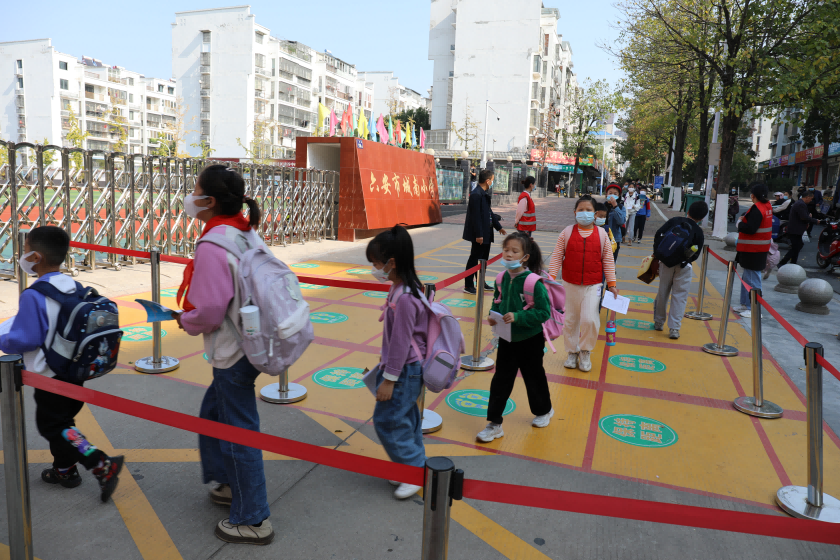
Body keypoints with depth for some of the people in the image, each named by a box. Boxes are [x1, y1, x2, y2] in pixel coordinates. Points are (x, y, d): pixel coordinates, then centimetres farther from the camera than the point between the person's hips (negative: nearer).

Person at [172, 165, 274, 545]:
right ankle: (233, 485, 43)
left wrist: (185, 321, -2)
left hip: (232, 353, -9)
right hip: (251, 340, 9)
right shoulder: (248, 234, 4)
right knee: (213, 413, 26)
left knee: (238, 433, 5)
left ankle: (253, 521, 22)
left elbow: (208, 312, -24)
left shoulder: (212, 246, -22)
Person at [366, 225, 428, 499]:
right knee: (406, 418, 18)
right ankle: (415, 466, 31)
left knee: (387, 419, -1)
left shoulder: (404, 298, -26)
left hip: (405, 370, -10)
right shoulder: (402, 289, 5)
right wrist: (386, 370, 21)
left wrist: (389, 380, -17)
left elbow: (401, 342, -23)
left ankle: (414, 468, 12)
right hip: (409, 368, 10)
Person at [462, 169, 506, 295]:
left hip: (486, 234, 10)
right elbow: (476, 216, -22)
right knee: (474, 259, -3)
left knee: (484, 259, 17)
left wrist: (498, 227, 24)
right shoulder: (476, 195, -19)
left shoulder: (484, 194, 12)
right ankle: (468, 286, 5)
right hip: (480, 235, -10)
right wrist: (478, 235, -24)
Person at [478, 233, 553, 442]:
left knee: (534, 378, 17)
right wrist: (493, 315, -9)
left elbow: (544, 312, -22)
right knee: (500, 381, 6)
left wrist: (518, 317, -30)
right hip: (507, 339, 4)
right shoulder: (503, 279, -5)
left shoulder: (534, 282, -23)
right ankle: (494, 424, 17)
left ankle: (544, 411, 45)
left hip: (530, 341, -4)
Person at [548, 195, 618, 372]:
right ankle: (572, 352, 28)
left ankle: (585, 352, 10)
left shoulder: (602, 234, 2)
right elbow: (557, 257, 1)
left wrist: (611, 284, 5)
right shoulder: (567, 233, 0)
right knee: (570, 320, 10)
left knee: (589, 319, -13)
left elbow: (608, 260, 6)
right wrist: (551, 277, -7)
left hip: (592, 286, -1)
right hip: (570, 285, 1)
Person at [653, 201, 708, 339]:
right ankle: (674, 329, -1)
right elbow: (695, 255, -1)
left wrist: (657, 253, 7)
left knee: (663, 293, 15)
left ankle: (658, 323, 26)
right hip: (683, 266, -2)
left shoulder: (674, 221, 4)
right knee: (680, 296, 3)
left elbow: (658, 234, -1)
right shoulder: (698, 232, 0)